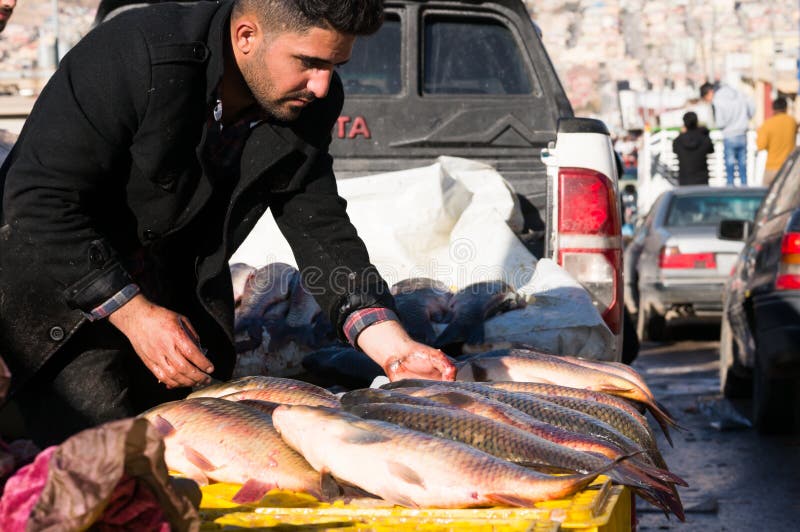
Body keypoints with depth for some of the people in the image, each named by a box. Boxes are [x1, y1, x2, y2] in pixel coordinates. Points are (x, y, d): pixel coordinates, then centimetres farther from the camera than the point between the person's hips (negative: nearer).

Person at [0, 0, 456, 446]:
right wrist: (132, 312, -28)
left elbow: (321, 227, -5)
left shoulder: (310, 105, -9)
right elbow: (39, 197, -27)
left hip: (178, 292, 6)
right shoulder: (134, 56, -28)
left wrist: (394, 348, -18)